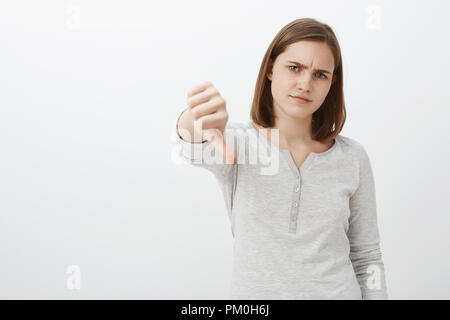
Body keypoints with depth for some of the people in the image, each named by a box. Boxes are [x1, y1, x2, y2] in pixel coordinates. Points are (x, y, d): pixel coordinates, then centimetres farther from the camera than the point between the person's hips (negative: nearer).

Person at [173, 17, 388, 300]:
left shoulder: (353, 158, -6)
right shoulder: (236, 142, -9)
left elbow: (366, 256, 1)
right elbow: (192, 147, -33)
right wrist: (196, 123, -54)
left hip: (338, 291, 1)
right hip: (253, 291, 0)